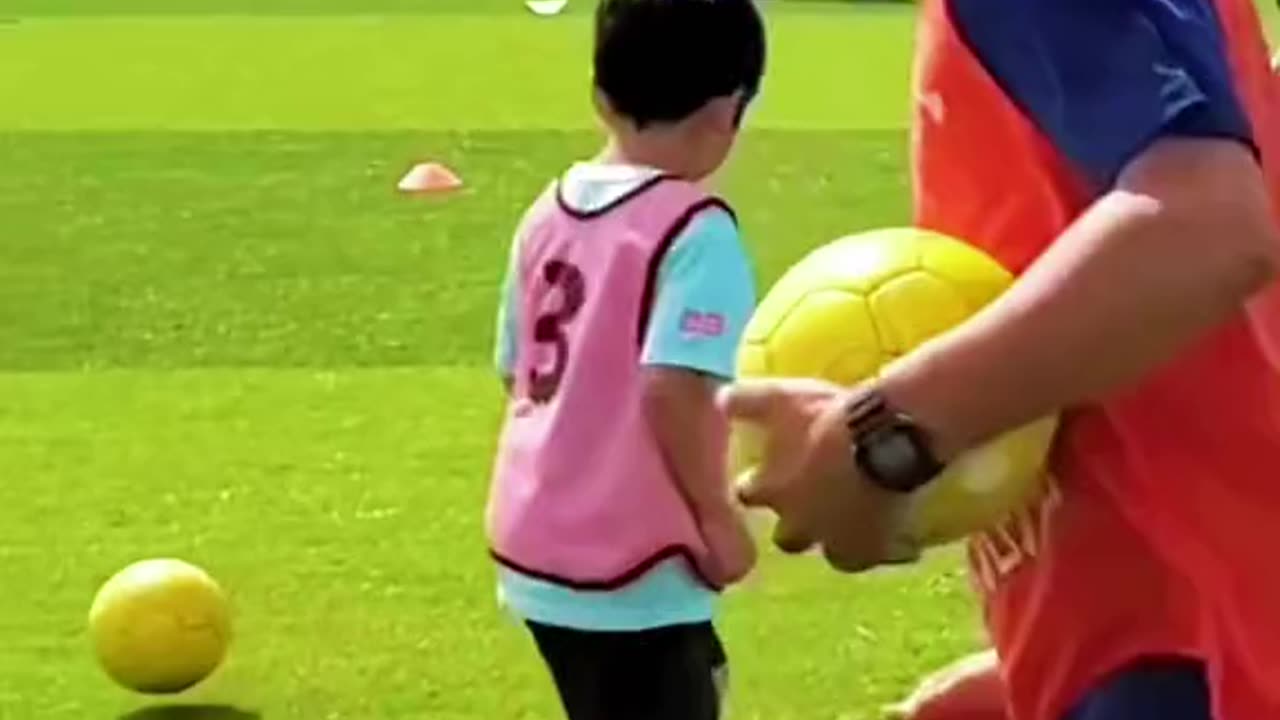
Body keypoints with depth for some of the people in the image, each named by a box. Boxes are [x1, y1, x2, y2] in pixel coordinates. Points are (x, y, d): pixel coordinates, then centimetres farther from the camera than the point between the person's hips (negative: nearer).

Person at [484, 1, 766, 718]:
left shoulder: (548, 211, 5)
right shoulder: (696, 229, -17)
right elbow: (673, 389, -26)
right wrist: (718, 516, -13)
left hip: (535, 541, 8)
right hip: (634, 565, -8)